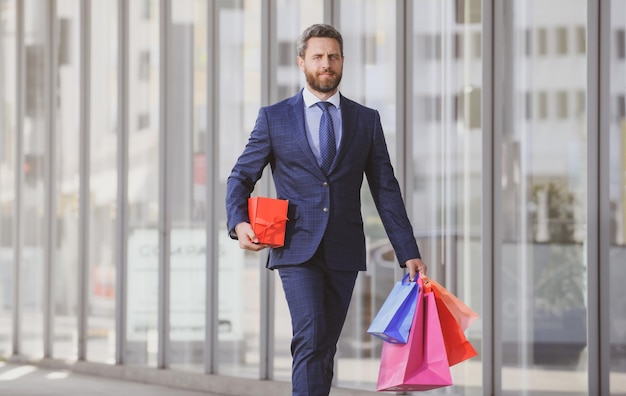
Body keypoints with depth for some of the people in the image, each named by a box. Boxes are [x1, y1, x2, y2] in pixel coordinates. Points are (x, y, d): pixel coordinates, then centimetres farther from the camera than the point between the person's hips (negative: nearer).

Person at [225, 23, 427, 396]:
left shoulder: (367, 120, 10)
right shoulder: (274, 118, 6)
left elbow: (385, 190, 9)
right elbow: (241, 176, 8)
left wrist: (409, 253, 4)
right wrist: (239, 222, -12)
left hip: (343, 252, 2)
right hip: (296, 250, -2)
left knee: (324, 347, 6)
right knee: (311, 338, -17)